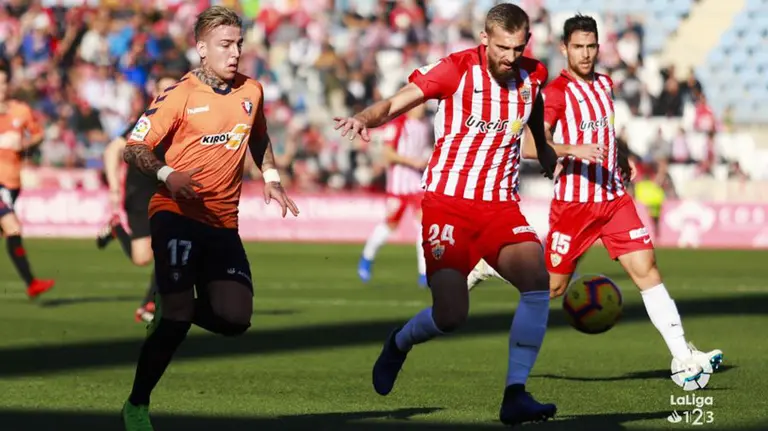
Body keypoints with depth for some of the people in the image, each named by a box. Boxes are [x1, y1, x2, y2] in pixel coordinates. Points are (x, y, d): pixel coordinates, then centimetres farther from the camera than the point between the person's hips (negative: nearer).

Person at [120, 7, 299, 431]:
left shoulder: (251, 91, 10)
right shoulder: (179, 95, -7)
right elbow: (134, 149, -7)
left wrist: (270, 178, 16)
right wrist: (166, 175, -25)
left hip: (223, 222, 5)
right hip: (176, 215, -5)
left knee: (235, 317, -9)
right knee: (177, 316, -15)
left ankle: (174, 305, 24)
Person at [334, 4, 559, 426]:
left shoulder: (531, 75, 5)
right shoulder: (458, 70, -10)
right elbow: (395, 103, -18)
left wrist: (546, 153, 36)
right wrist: (363, 118, -38)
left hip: (500, 205, 4)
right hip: (448, 204, -4)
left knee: (537, 280, -22)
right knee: (450, 315, -13)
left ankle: (515, 395, -16)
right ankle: (398, 344, 24)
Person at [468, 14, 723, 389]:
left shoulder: (604, 84, 12)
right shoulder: (556, 91, -10)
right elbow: (529, 147, -21)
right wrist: (573, 149, -34)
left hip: (614, 198, 5)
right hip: (573, 202, -5)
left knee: (646, 269, -9)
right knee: (552, 287, 4)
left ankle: (682, 358, -15)